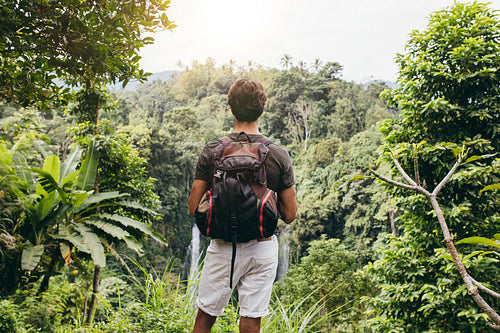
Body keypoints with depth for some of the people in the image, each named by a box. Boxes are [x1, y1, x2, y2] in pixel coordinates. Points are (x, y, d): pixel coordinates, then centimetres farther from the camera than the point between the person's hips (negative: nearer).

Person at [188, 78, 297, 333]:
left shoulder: (211, 151, -8)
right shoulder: (280, 155, -7)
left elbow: (194, 209, -6)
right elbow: (290, 215, -3)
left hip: (223, 247, 0)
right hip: (262, 248, 1)